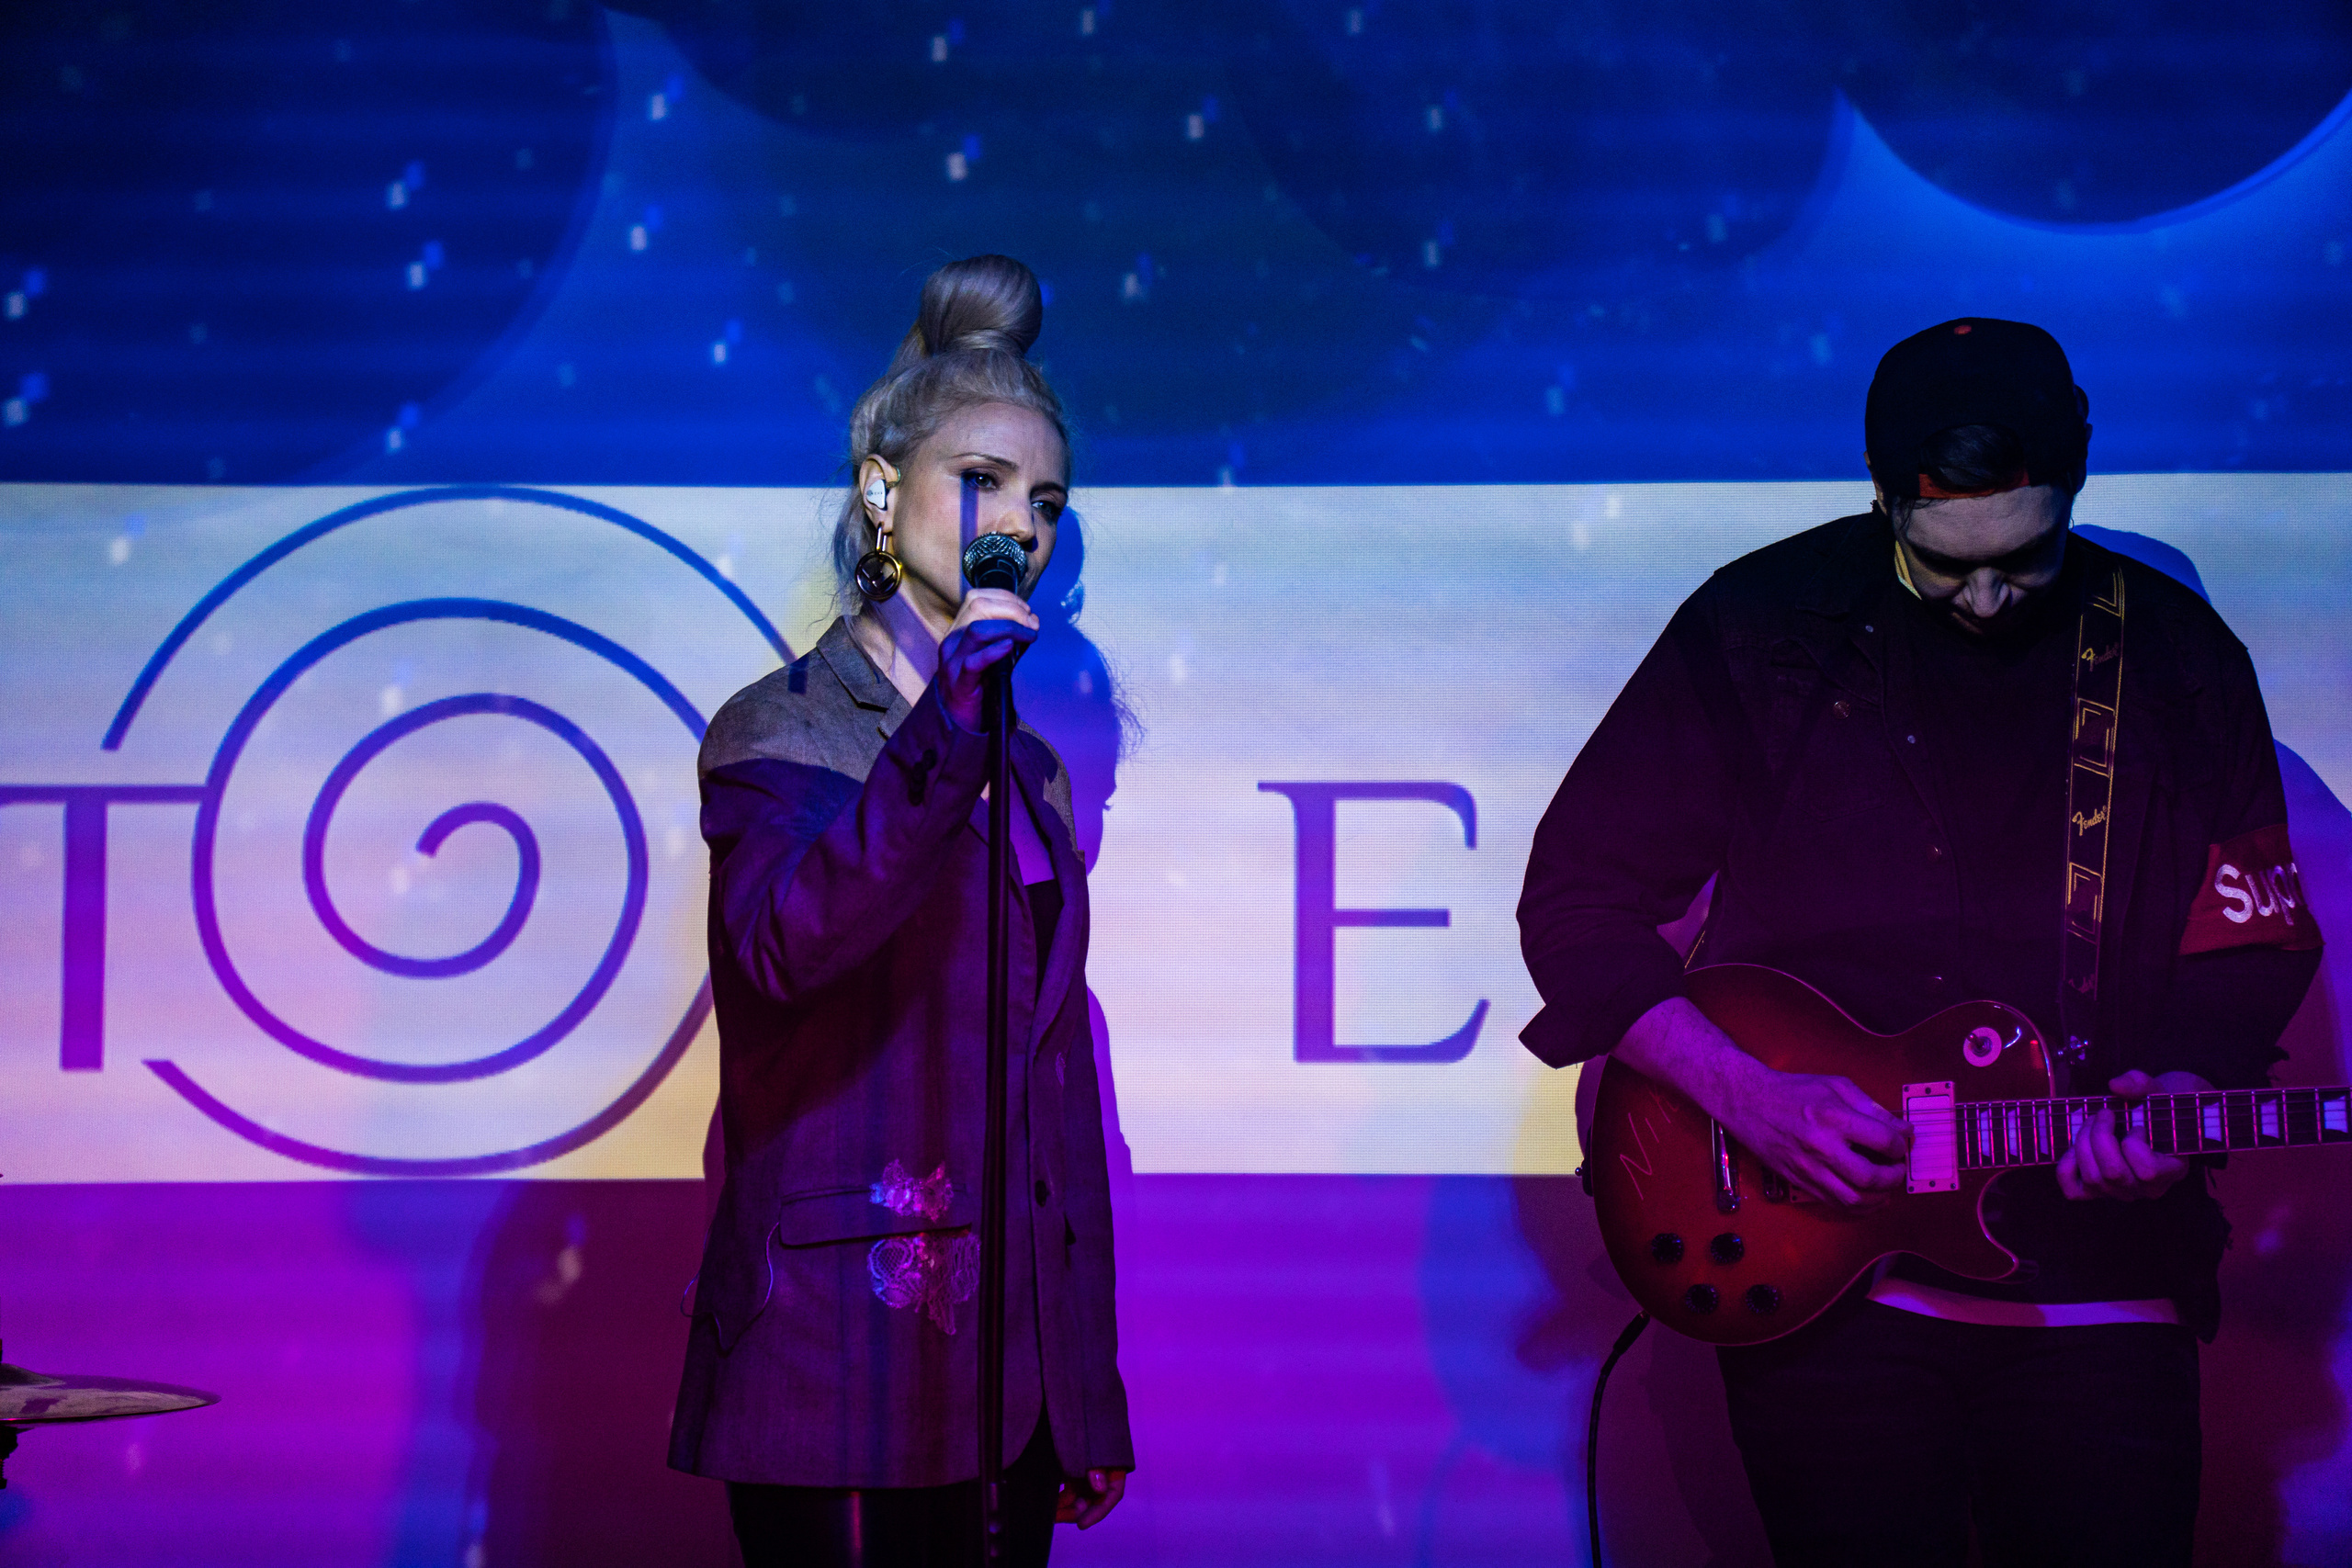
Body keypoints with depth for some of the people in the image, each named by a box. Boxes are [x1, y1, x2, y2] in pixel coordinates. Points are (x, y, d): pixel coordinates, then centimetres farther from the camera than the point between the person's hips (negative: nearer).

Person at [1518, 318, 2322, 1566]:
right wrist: (1746, 1095, -11)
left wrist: (2181, 1095, -11)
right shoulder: (1761, 631, -1)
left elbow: (2253, 943, 10)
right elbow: (1575, 898, 0)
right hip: (1816, 1275, -1)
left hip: (2100, 1292, 2)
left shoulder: (2181, 658, 5)